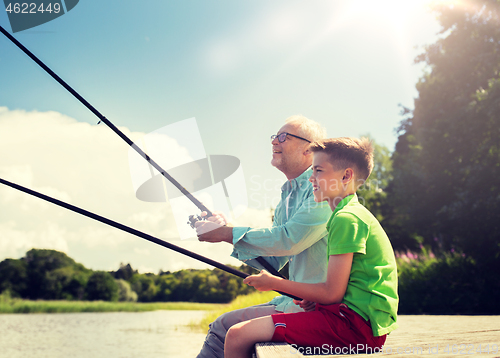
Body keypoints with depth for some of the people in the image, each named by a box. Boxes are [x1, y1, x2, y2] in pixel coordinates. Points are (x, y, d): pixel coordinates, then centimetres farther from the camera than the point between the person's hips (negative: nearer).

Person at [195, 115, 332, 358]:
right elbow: (271, 260, 15)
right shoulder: (288, 196, 17)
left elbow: (290, 240, -25)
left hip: (317, 308, -9)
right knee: (220, 326, 5)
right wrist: (225, 230, 1)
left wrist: (227, 233, -16)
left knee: (225, 327, -12)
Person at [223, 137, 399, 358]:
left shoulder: (347, 218, -13)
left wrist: (274, 283, -4)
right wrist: (313, 299, 13)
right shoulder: (354, 214, 19)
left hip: (357, 323, -11)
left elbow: (332, 293, -15)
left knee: (238, 336, -16)